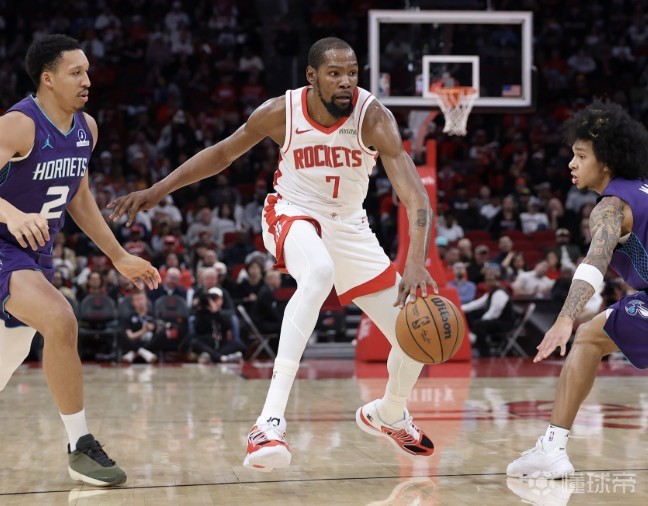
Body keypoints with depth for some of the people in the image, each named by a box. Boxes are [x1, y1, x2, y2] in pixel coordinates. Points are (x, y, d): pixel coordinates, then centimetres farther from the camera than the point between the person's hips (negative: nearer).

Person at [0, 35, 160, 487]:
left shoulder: (86, 129, 4)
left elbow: (80, 198, 17)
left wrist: (120, 257, 16)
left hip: (37, 254, 8)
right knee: (61, 320, -29)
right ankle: (81, 447, -19)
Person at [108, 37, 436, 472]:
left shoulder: (373, 117, -24)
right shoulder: (281, 112, -19)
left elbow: (415, 195, -34)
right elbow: (222, 153, -1)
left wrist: (416, 262, -50)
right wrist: (158, 190, -3)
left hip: (350, 227, 3)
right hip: (293, 214, -2)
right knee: (318, 274, -40)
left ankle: (389, 415, 37)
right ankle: (270, 421, -44)